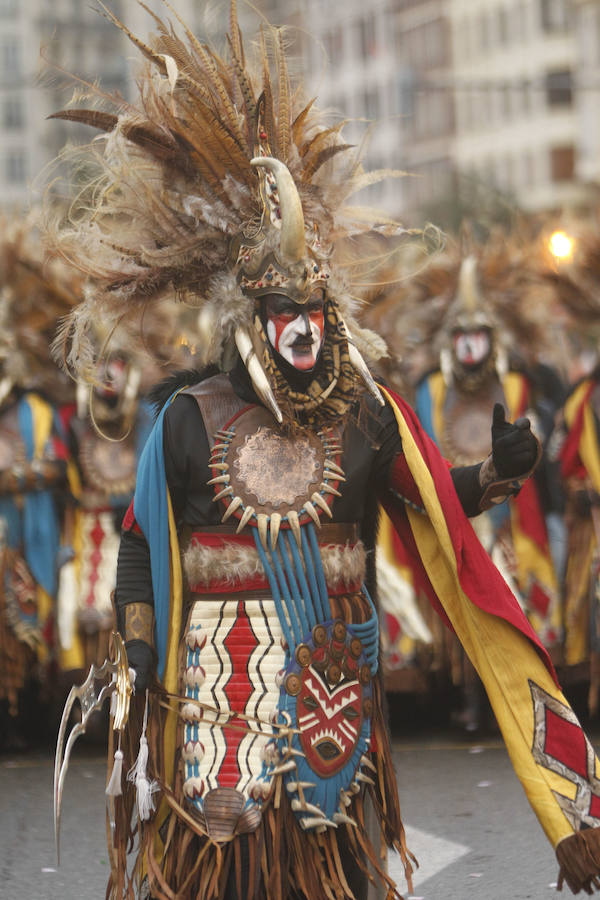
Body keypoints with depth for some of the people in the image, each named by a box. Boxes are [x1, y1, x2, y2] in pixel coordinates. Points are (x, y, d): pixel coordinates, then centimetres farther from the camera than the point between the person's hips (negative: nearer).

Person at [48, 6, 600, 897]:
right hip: (216, 680, -2)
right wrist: (140, 642, -3)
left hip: (333, 678, 2)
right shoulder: (189, 417, -1)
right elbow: (141, 540, 4)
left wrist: (495, 474, -13)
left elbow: (433, 506, 4)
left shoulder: (366, 413, 3)